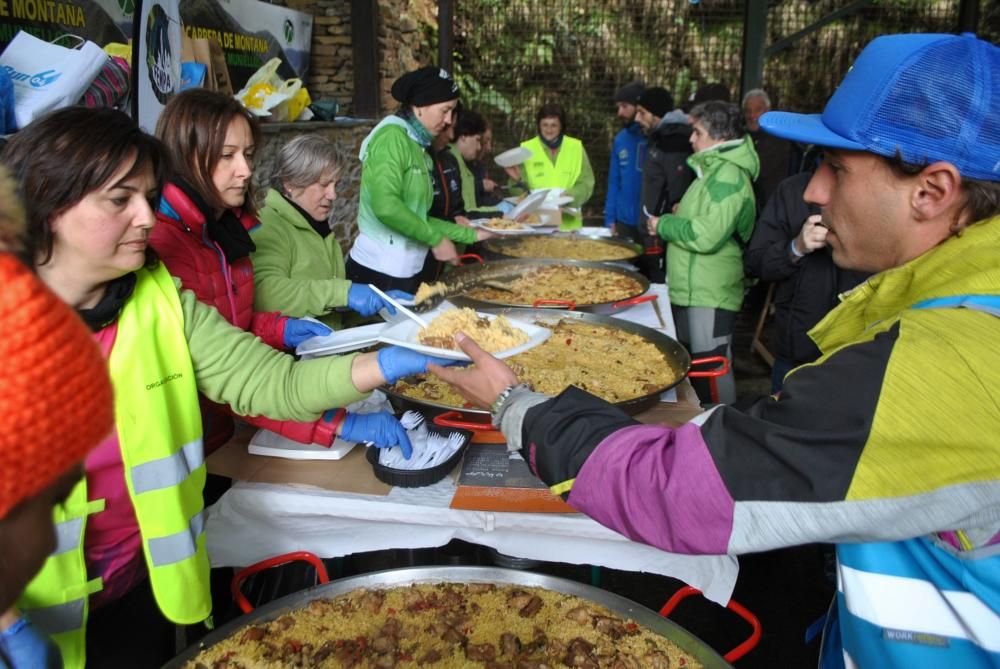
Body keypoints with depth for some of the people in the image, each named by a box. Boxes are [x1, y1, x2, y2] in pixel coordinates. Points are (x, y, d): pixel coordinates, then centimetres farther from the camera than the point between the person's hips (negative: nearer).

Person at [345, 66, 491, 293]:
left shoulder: (416, 145, 14)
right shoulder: (392, 136, -11)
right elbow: (386, 207, -24)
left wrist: (470, 234, 14)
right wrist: (436, 240, -14)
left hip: (406, 271, 8)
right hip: (380, 272, -8)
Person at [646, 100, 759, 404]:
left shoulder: (728, 176, -17)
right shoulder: (715, 169, 15)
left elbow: (706, 236, -25)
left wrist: (663, 225, -11)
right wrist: (680, 217, 8)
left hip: (710, 295, -11)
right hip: (692, 288, 11)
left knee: (712, 371, -4)